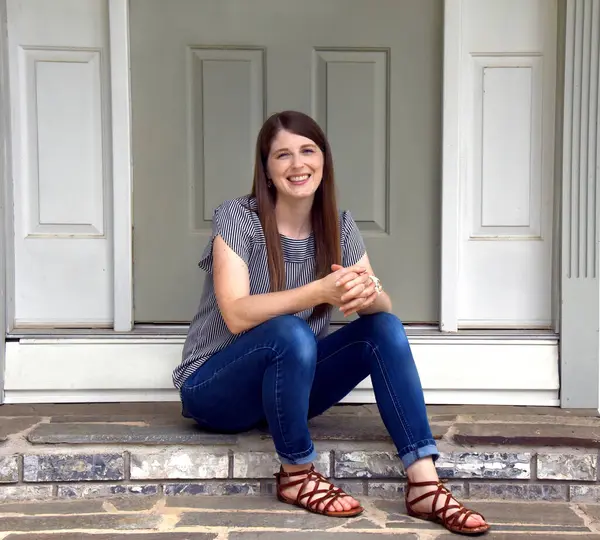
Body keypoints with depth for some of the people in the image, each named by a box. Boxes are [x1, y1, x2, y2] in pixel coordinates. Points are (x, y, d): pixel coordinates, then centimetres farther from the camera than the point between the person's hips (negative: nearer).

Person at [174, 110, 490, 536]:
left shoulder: (339, 226, -1)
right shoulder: (237, 218, -16)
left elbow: (383, 307, -8)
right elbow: (236, 315, -28)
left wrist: (368, 291, -33)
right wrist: (322, 291, -41)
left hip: (289, 384, 5)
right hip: (215, 389, -5)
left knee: (385, 329, -16)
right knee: (290, 334, -35)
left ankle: (424, 485, -22)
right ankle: (298, 476, -15)